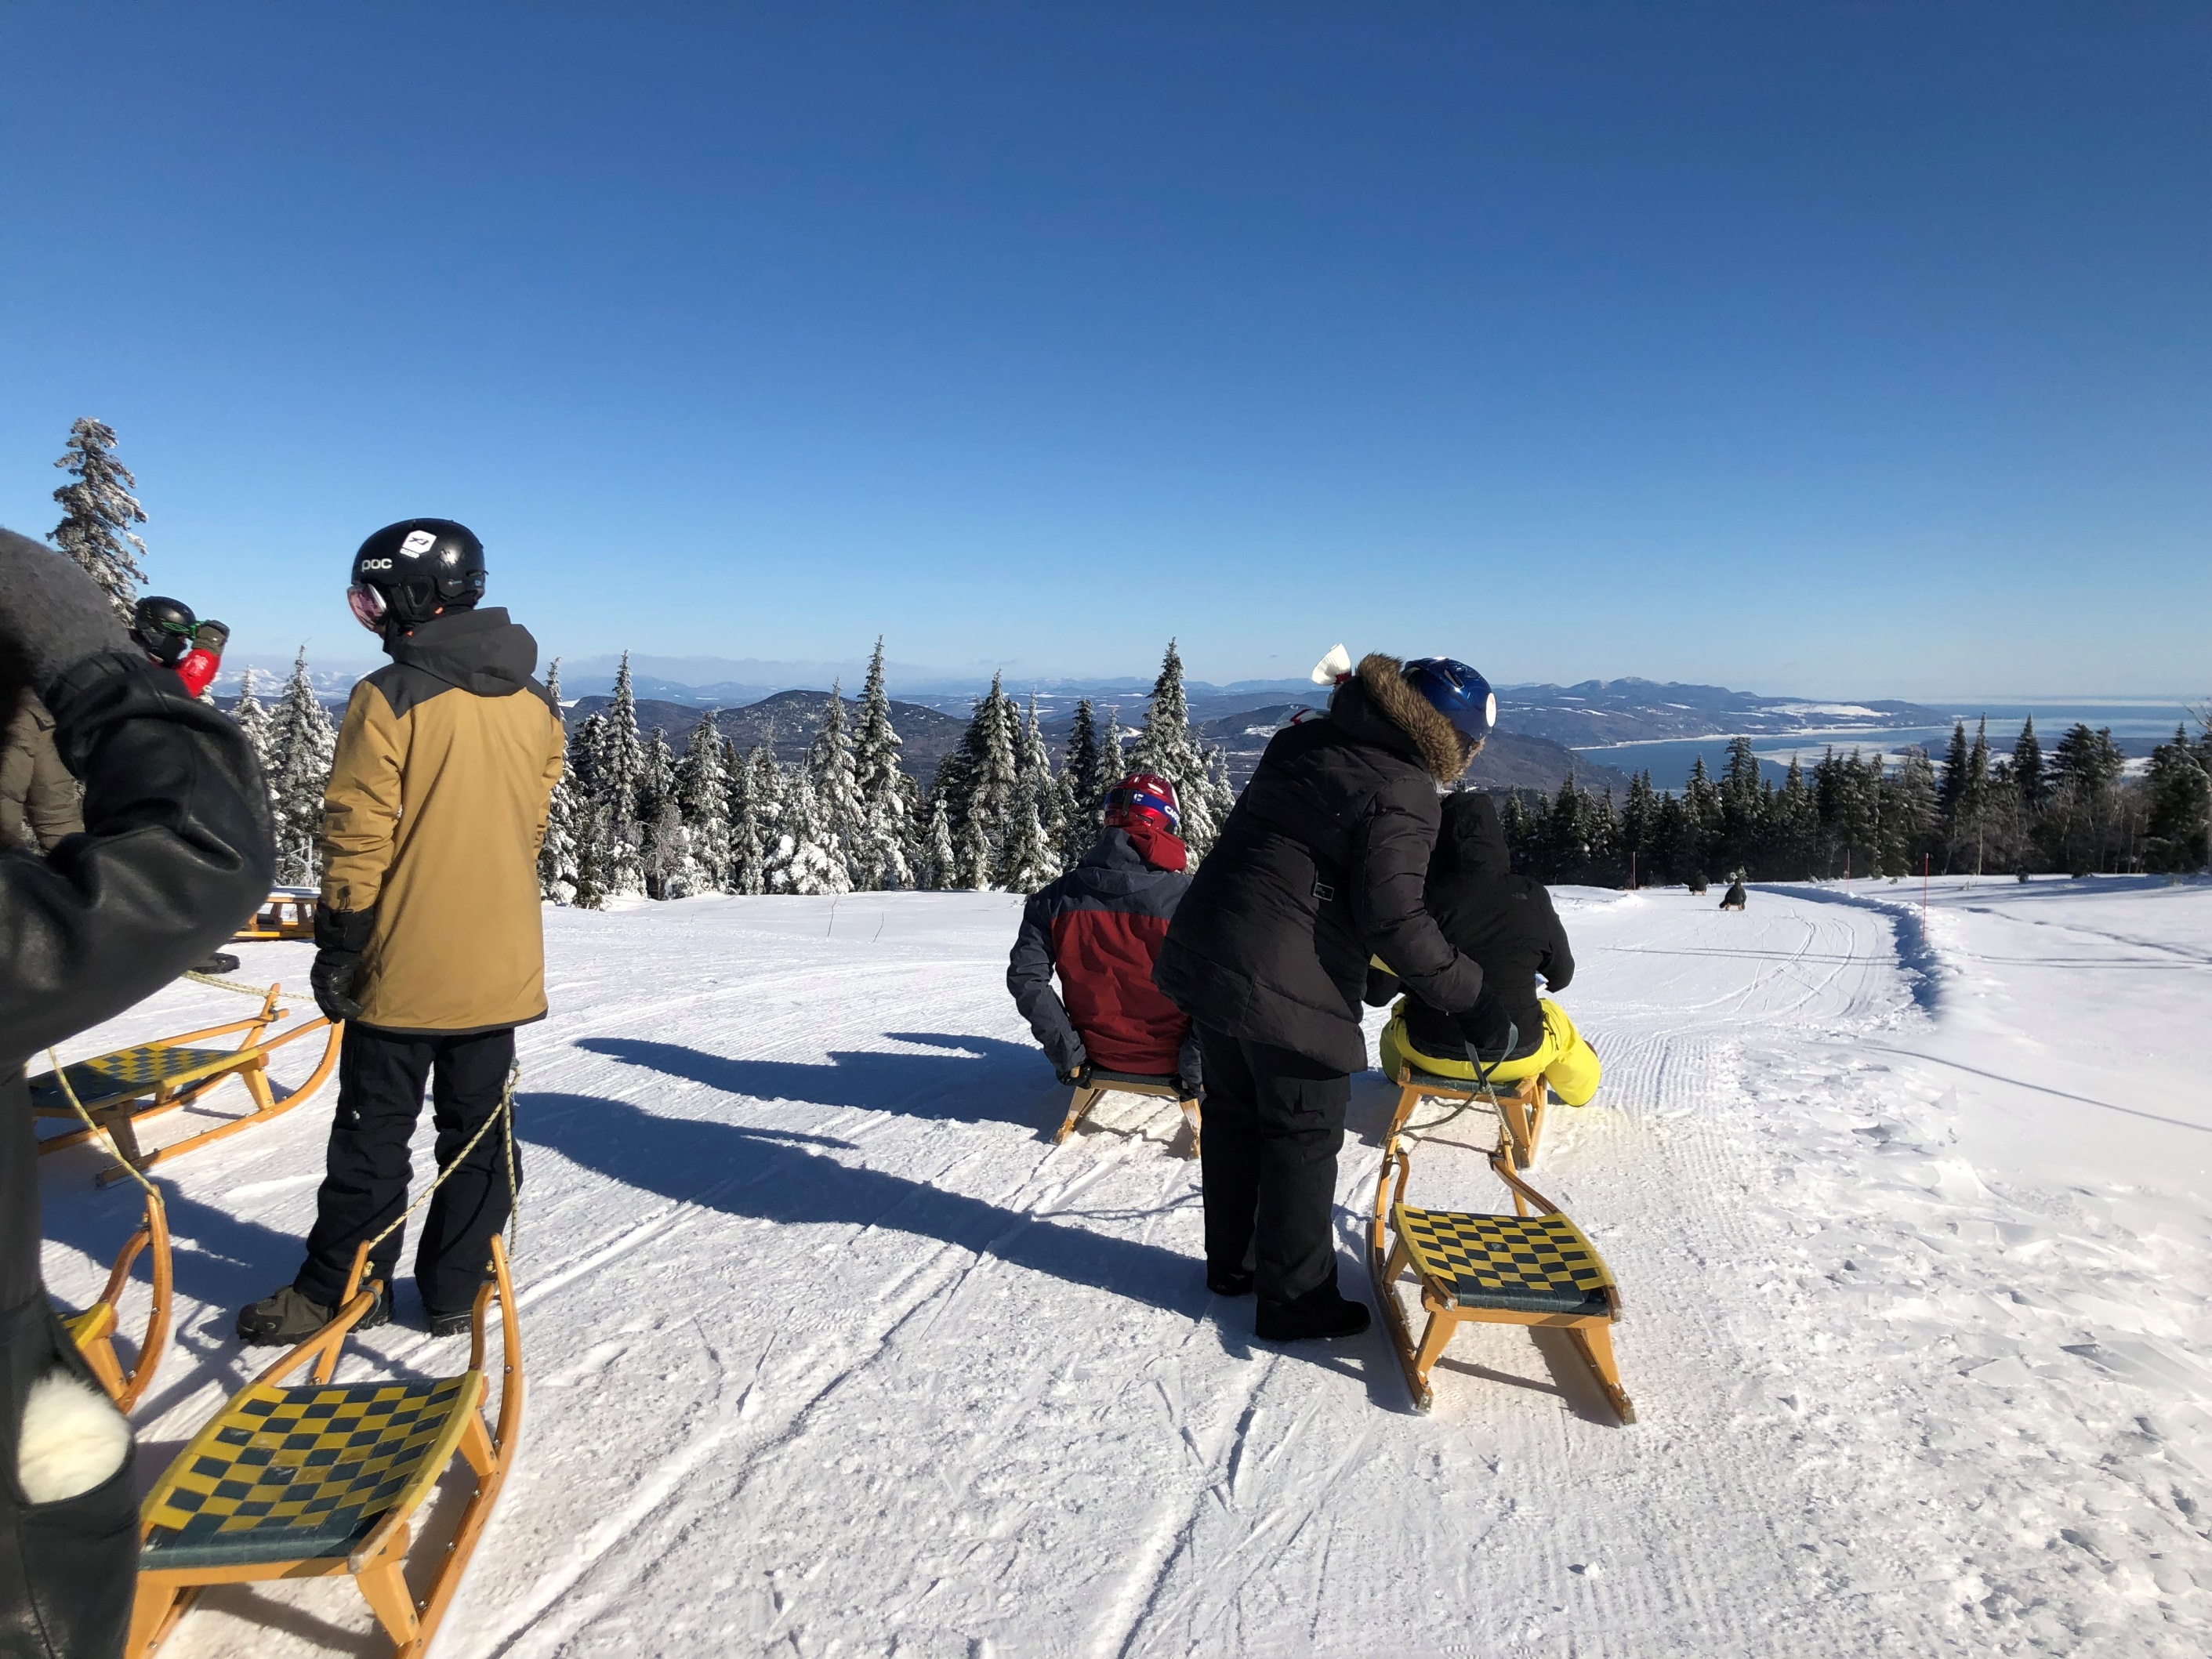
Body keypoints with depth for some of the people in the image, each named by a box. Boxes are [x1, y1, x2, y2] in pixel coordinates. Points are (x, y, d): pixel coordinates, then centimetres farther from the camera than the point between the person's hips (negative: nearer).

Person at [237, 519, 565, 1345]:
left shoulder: (389, 699, -13)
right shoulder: (535, 703, 5)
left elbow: (358, 837, -14)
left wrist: (338, 944, -5)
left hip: (404, 964, -5)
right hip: (502, 963, 5)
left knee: (375, 1129, 9)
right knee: (476, 1126, 12)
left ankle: (340, 1287, 21)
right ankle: (456, 1290, 21)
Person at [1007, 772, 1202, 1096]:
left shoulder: (1055, 899, -9)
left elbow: (1025, 977, -11)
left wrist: (1066, 1052, -4)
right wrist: (1194, 1062, -10)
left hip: (1099, 1052, 4)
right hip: (1169, 1056, -3)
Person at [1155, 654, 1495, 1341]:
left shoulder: (1302, 741, 10)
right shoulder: (1403, 795, -14)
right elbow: (1392, 919, -19)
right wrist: (1468, 989, -9)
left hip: (1204, 950, 8)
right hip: (1288, 988, -8)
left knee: (1234, 1113, 20)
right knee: (1303, 1136, 7)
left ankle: (1233, 1262, 37)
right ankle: (1295, 1298, 19)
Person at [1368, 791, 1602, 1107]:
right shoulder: (1532, 899, -13)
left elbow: (1378, 993, -11)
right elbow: (1561, 975, 5)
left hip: (1430, 1053, 0)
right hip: (1514, 1057, 1)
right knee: (1554, 1018, 34)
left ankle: (1399, 1073, 65)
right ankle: (1582, 1085, 63)